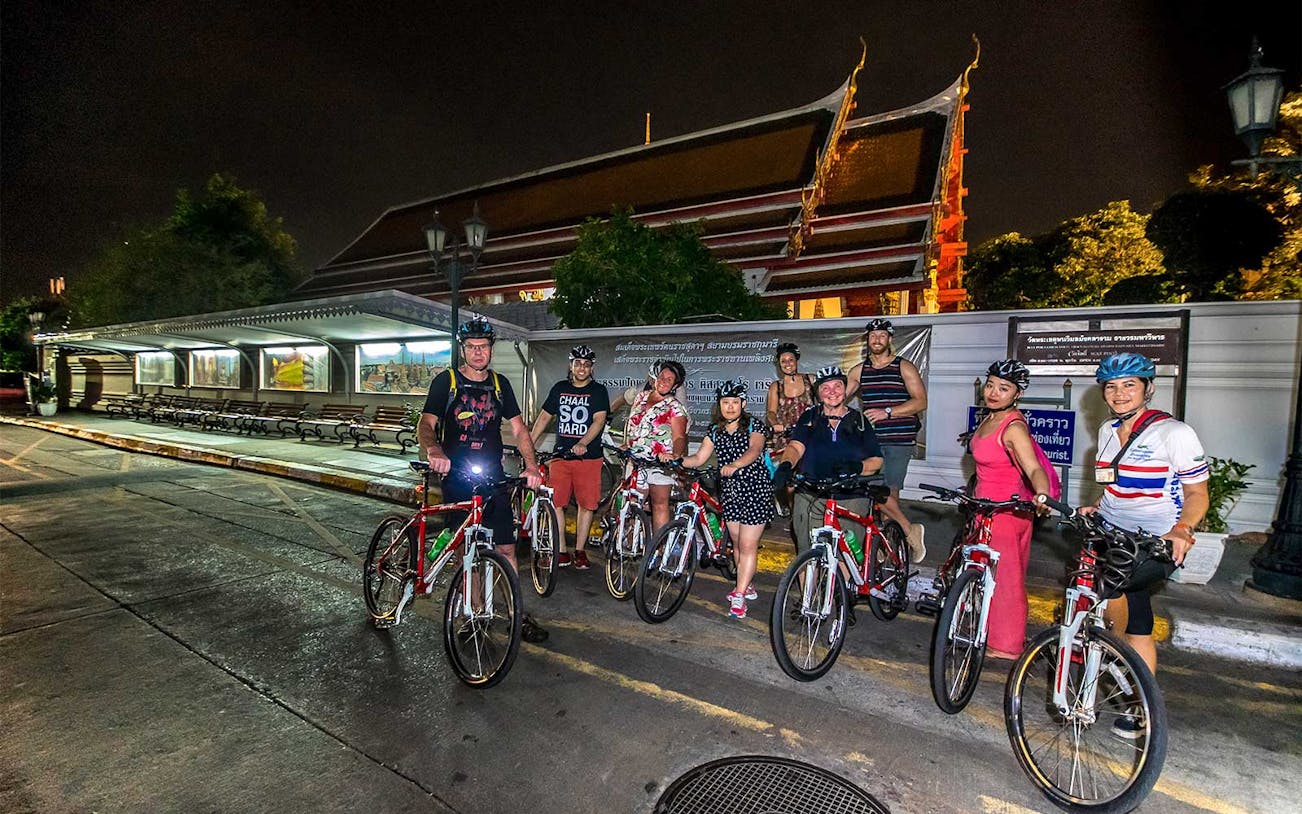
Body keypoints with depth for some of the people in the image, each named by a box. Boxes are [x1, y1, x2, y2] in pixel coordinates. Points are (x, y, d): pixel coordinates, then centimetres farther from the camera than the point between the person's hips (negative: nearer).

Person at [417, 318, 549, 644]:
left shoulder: (500, 384, 9)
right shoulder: (446, 381, 0)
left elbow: (518, 427, 7)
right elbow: (426, 424, -9)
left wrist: (531, 465, -7)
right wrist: (434, 451, -32)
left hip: (493, 477, 2)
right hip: (457, 478, -2)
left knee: (506, 547, 2)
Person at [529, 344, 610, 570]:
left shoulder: (598, 391, 3)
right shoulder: (559, 388, 13)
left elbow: (599, 420, -9)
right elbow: (544, 417, 16)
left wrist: (582, 443, -24)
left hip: (588, 456, -2)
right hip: (560, 455, 3)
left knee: (586, 504, 1)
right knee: (555, 503, -2)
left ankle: (580, 550, 15)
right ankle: (560, 550, 9)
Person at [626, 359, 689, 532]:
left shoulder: (675, 407, -2)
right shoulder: (640, 397, 13)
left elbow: (679, 437, -8)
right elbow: (630, 424, 20)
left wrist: (676, 455, -26)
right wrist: (625, 444, 8)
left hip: (660, 462, -4)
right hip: (634, 460, 4)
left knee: (660, 504, 0)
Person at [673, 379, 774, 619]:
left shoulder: (754, 425, -8)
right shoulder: (715, 430, 7)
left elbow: (754, 450, -27)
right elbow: (699, 458, 1)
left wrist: (734, 465, -46)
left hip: (756, 490, -5)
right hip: (731, 491, 5)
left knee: (747, 545, -4)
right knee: (737, 543, 14)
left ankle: (739, 596, 5)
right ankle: (747, 586, 33)